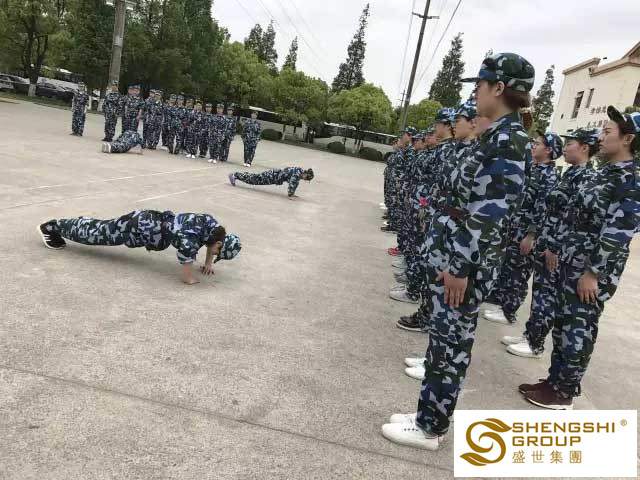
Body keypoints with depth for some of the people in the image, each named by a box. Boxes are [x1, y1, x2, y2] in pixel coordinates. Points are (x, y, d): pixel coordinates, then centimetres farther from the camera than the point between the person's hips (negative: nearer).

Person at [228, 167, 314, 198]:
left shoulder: (300, 172, 1)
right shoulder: (297, 174, -27)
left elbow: (296, 183, 15)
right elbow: (292, 183, -33)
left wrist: (292, 193, 14)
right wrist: (290, 195, -24)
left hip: (277, 174, 8)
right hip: (273, 177, -8)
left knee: (254, 177, 19)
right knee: (253, 179, 4)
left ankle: (236, 175, 31)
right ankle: (234, 175, 14)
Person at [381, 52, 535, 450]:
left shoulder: (509, 140, -17)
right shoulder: (500, 136, 13)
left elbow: (490, 214, -22)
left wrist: (461, 266, -20)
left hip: (465, 258, -10)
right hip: (455, 251, 10)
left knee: (451, 342, 2)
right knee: (446, 338, 16)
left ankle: (430, 428, 18)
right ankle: (431, 416, 31)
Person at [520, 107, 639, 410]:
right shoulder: (605, 173, 12)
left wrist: (593, 272, -21)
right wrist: (556, 246, 19)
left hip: (594, 268, -8)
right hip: (572, 261, 9)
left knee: (579, 331, 2)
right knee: (563, 324, 14)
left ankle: (564, 393, 15)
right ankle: (555, 381, 26)